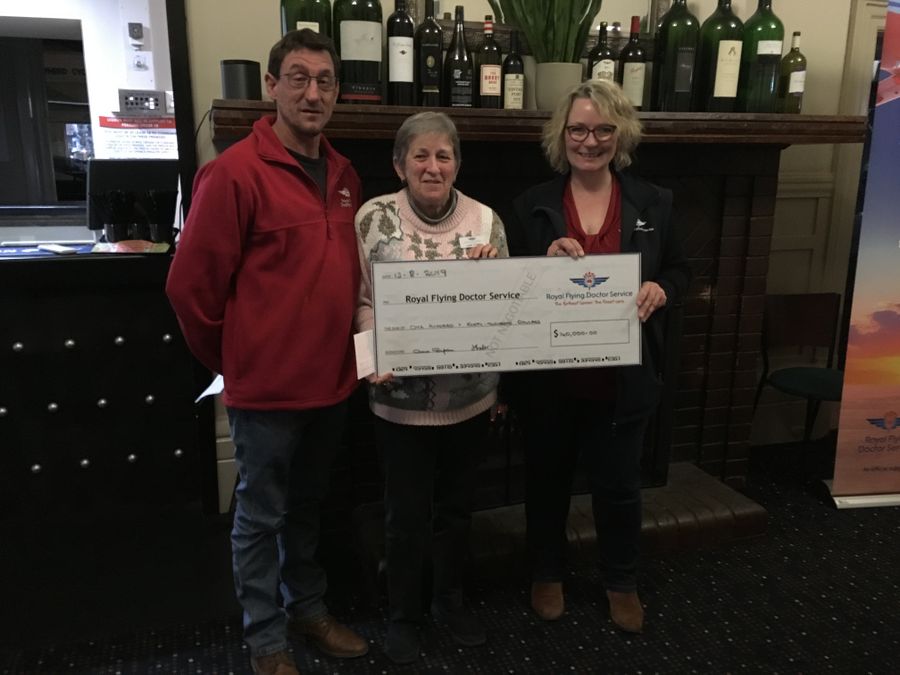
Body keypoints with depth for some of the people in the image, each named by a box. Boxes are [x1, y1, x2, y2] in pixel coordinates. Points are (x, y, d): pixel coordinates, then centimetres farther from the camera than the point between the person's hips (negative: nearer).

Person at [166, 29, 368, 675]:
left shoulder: (344, 175, 7)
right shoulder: (235, 172, -15)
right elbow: (191, 283, -13)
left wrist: (341, 349, 12)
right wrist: (234, 361, -3)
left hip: (331, 380, 6)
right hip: (267, 384, -6)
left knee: (307, 504, 22)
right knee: (263, 514, 11)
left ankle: (308, 607, 42)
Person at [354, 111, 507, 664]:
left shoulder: (486, 219, 0)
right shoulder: (375, 217, -6)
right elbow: (362, 301, -5)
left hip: (470, 394, 3)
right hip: (403, 396, -2)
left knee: (455, 504, 19)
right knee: (407, 511, 10)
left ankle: (451, 600, 41)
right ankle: (403, 614, 33)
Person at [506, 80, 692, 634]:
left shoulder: (653, 203, 1)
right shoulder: (532, 205, -2)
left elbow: (680, 270, 9)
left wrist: (660, 289, -13)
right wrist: (545, 262, -21)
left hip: (623, 378, 1)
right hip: (549, 378, 0)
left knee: (620, 484, 15)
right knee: (547, 480, 17)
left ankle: (623, 582, 39)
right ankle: (547, 575, 40)